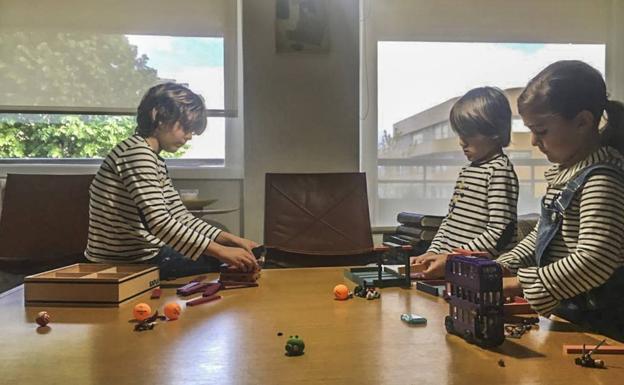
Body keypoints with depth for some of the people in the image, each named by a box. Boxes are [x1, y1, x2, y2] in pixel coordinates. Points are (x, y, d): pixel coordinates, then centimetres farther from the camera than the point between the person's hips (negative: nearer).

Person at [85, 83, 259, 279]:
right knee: (215, 263, -4)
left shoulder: (156, 161, 12)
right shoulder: (137, 152, -19)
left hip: (143, 254, 9)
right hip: (127, 264, -9)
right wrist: (221, 251, -28)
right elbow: (159, 222, -29)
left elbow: (182, 218, 7)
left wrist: (232, 240, -4)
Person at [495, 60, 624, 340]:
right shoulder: (563, 172, 7)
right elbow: (542, 235, 15)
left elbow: (593, 262, -30)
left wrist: (516, 284, -25)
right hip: (566, 314, 8)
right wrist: (500, 269, 4)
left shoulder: (601, 178, -21)